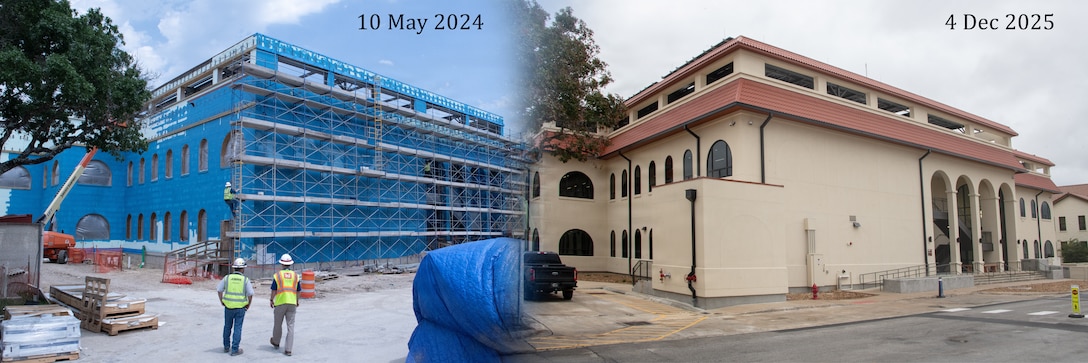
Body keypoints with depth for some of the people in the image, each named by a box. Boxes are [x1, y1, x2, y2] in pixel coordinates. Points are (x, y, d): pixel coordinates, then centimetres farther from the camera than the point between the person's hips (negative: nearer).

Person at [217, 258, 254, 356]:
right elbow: (250, 294, -9)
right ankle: (235, 349, 4)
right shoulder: (245, 279, -6)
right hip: (240, 307, -2)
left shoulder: (227, 277, -1)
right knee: (237, 328, 4)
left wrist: (222, 301, 15)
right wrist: (248, 305, 5)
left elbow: (219, 290, 3)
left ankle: (226, 347, 31)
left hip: (228, 307, 2)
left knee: (227, 327, 20)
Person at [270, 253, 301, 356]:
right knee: (290, 326, 2)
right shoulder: (296, 276, 4)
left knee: (278, 324, 18)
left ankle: (275, 342, 40)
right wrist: (297, 301, 23)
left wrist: (271, 300, 14)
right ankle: (288, 349, 0)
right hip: (292, 303, 1)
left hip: (280, 303, -1)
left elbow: (274, 291, -2)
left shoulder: (277, 275, -3)